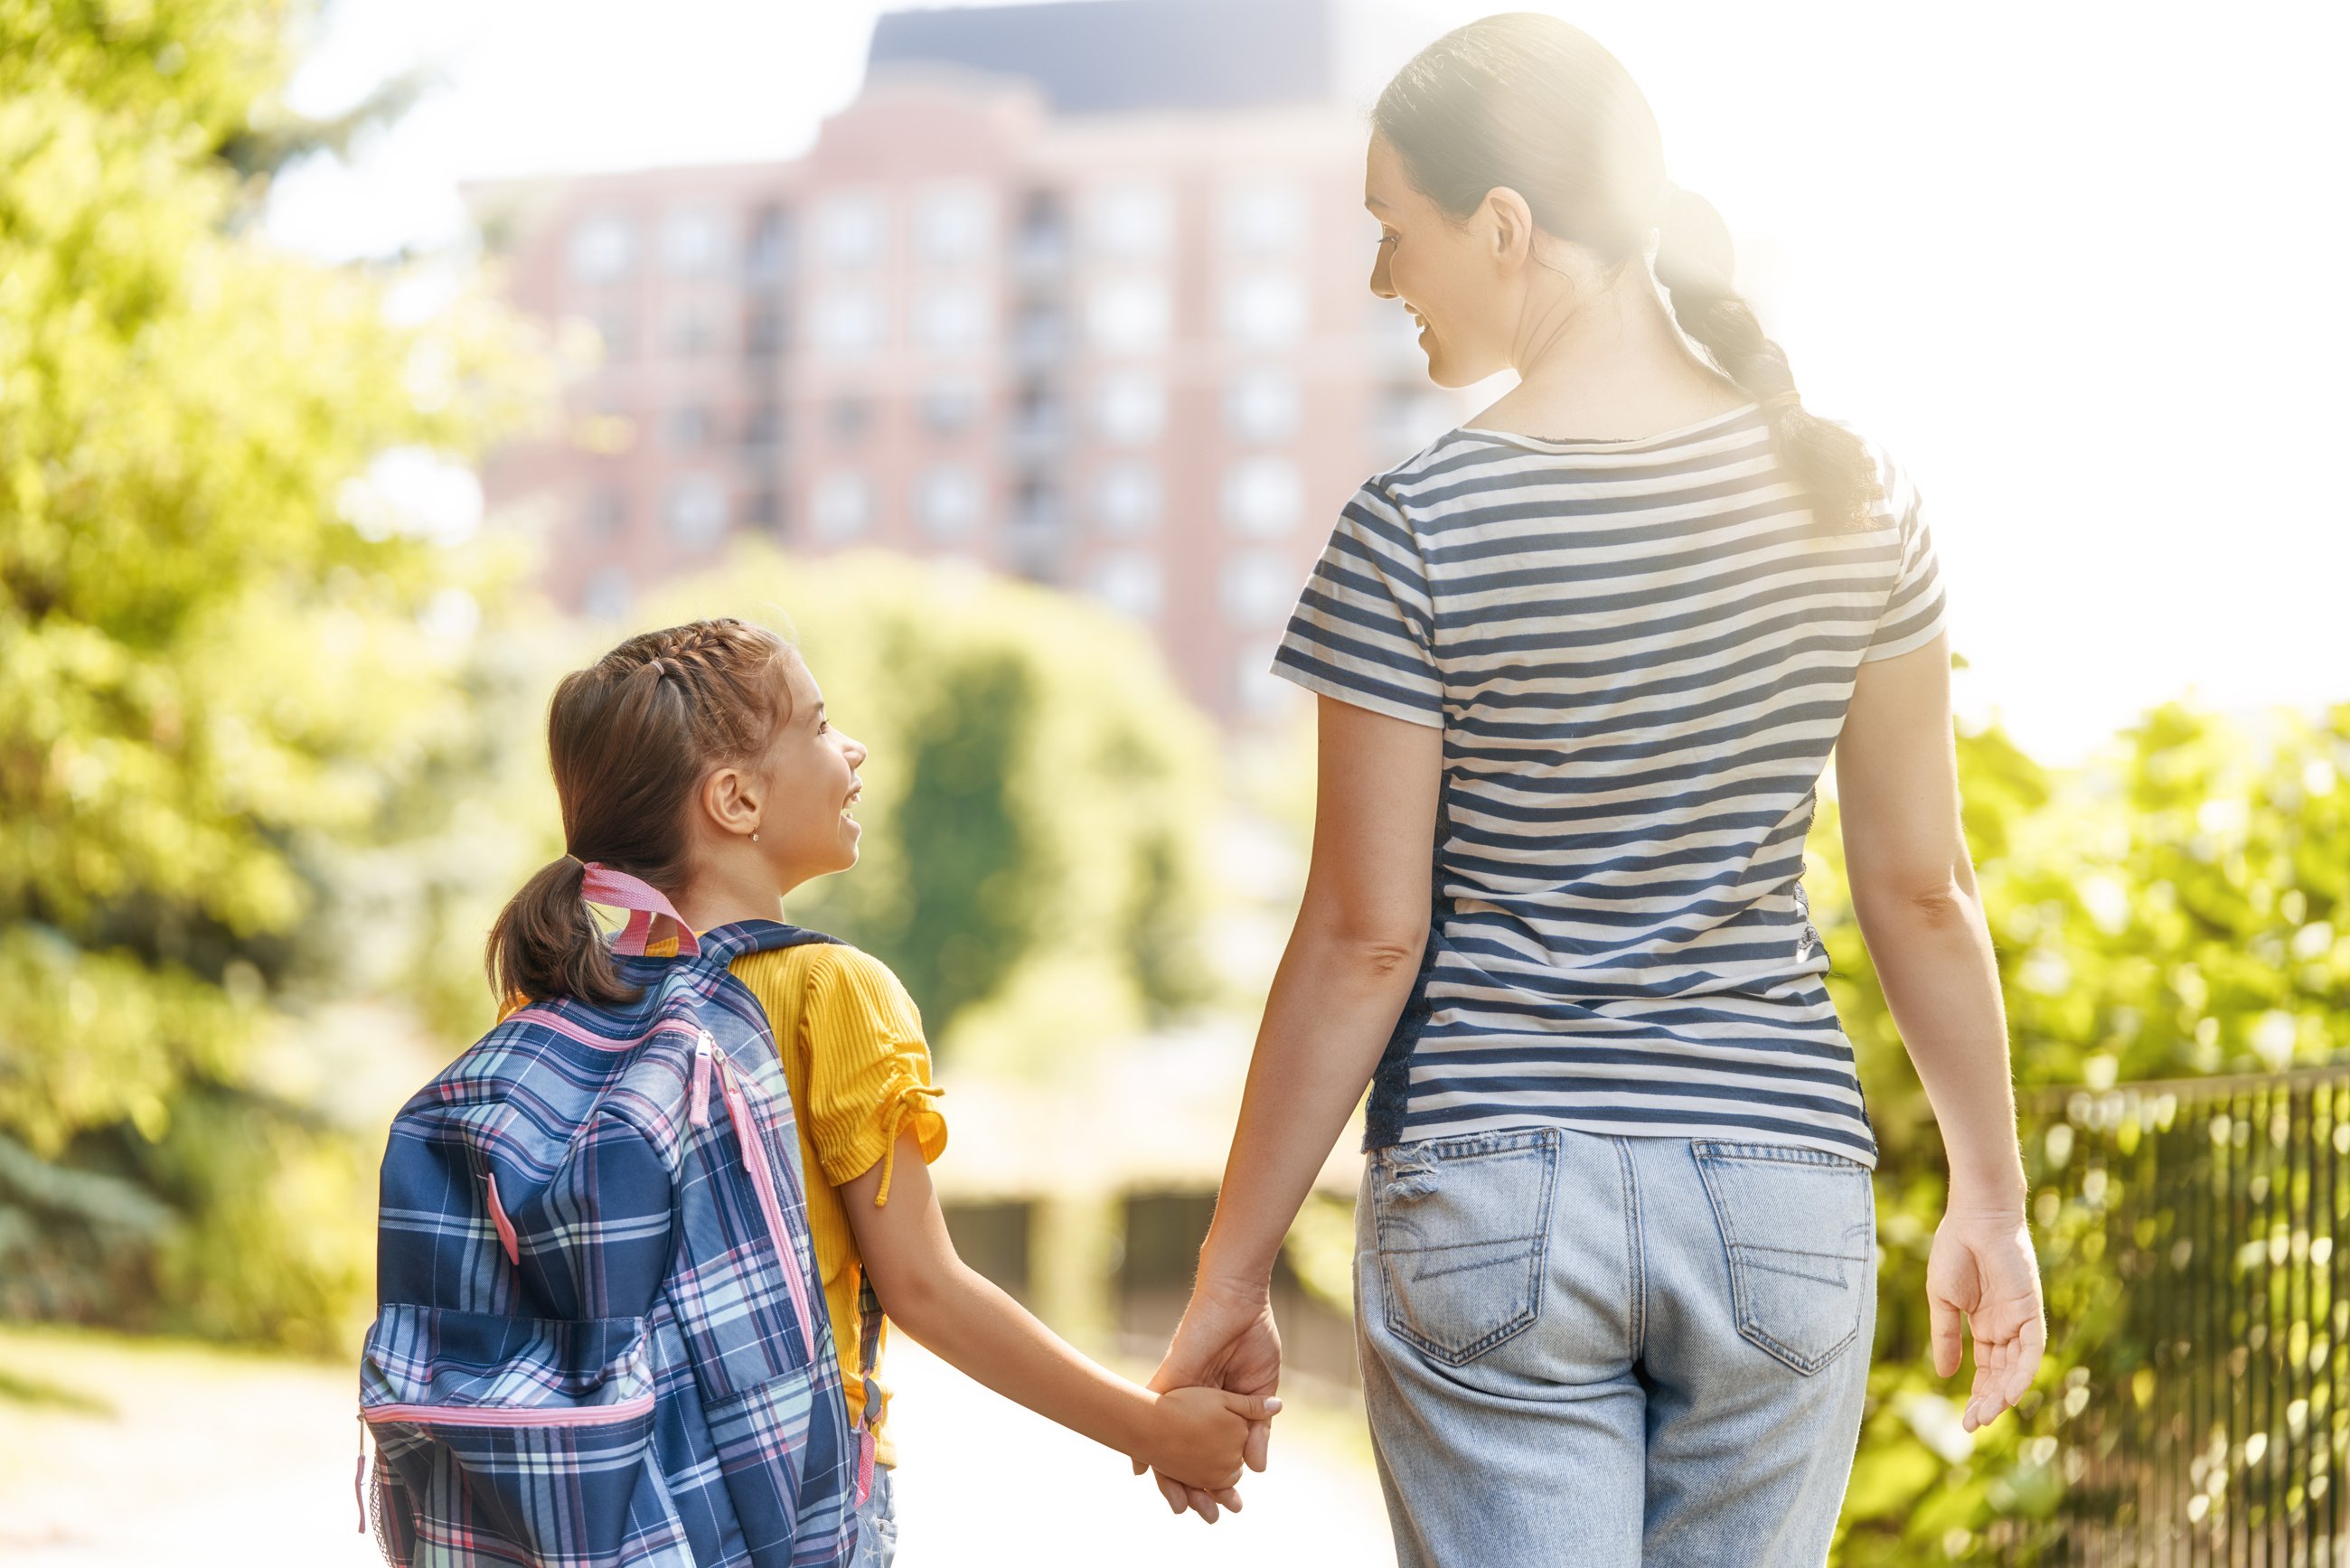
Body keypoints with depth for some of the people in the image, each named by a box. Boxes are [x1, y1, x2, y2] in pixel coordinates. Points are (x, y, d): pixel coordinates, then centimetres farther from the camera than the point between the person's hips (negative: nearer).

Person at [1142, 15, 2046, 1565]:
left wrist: (1231, 1279, 1)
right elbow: (1921, 889, 4)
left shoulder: (1418, 531, -11)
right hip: (1784, 1194, 3)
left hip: (1486, 1195, -3)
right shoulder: (1852, 494, 0)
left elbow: (1367, 939, -9)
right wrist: (1992, 1200, 16)